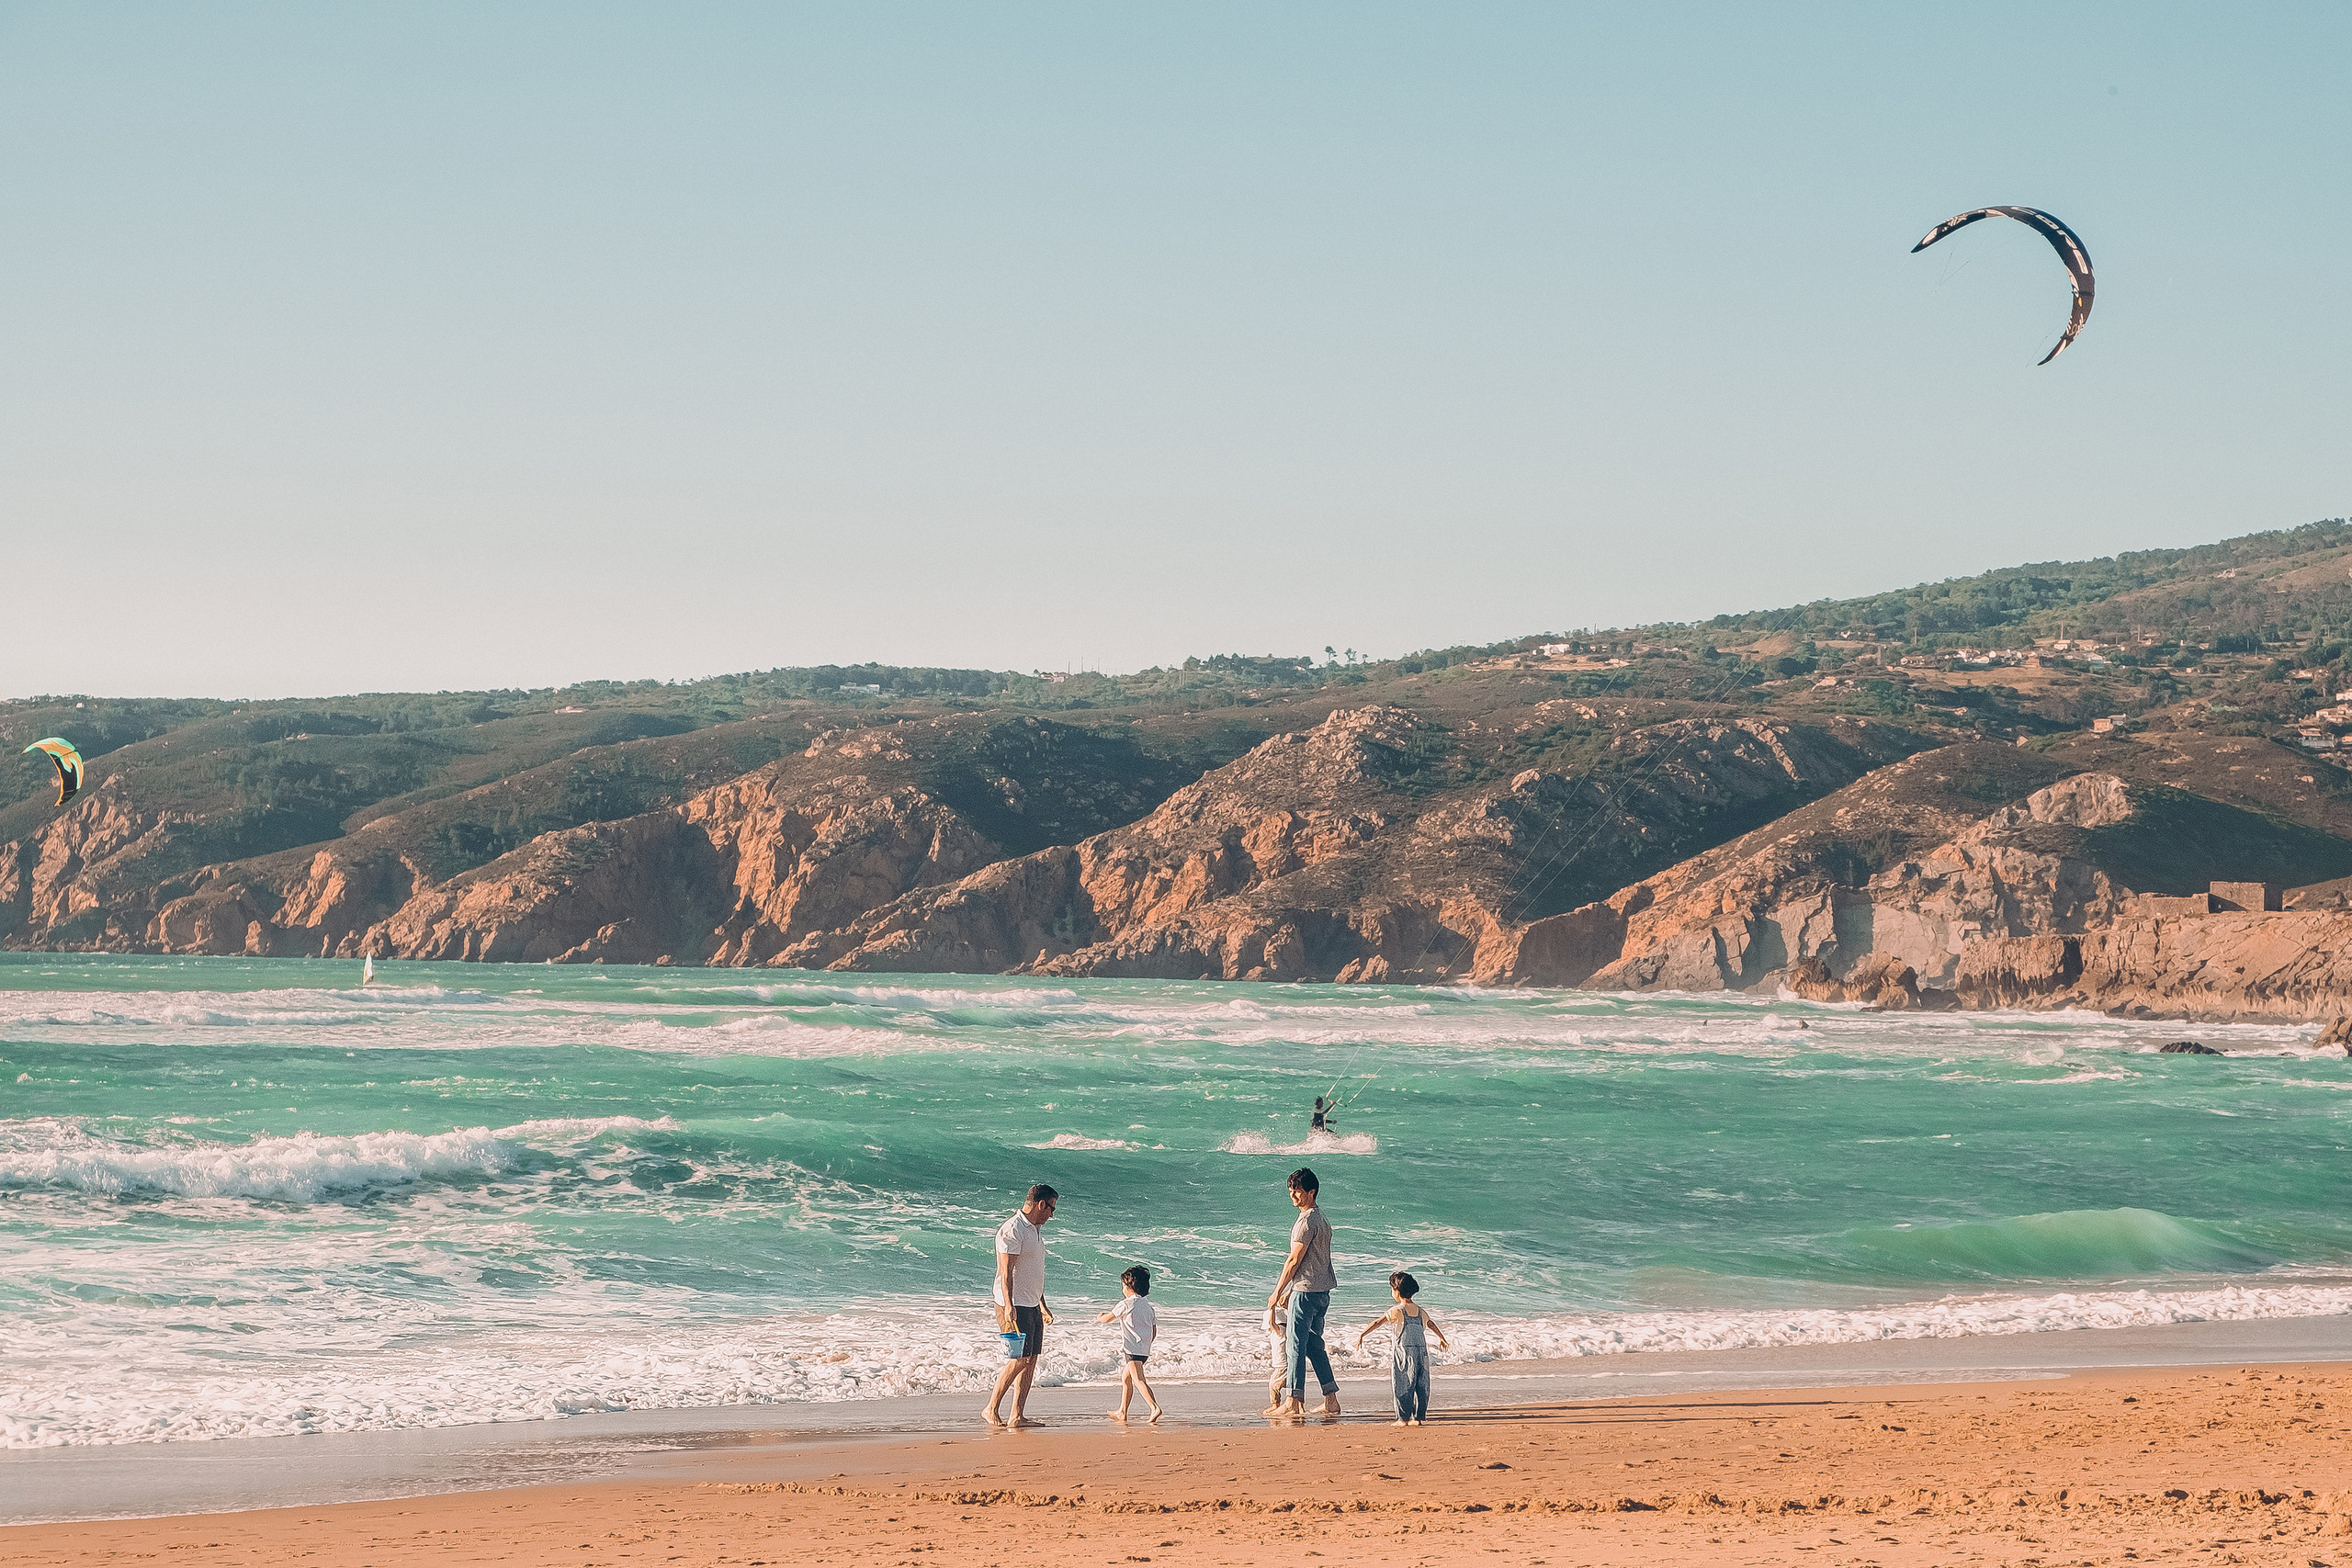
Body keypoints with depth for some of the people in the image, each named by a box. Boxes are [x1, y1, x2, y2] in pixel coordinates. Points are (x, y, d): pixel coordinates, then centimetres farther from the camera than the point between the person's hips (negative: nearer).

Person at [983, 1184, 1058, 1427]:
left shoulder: (1033, 1231, 18)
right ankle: (991, 1409, -1)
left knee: (1031, 1361, 4)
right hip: (1014, 1307, -10)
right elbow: (1006, 1272, -19)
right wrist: (1009, 1306, -26)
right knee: (1019, 1360, -11)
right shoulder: (1012, 1231, -13)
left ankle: (1018, 1416, 5)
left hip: (1032, 1306, 10)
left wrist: (1043, 1306, 29)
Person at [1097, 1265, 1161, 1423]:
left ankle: (1154, 1407, -35)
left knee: (1138, 1380, -19)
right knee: (1125, 1378, 22)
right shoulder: (1147, 1306, 15)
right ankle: (1122, 1412, 29)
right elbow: (1154, 1332, 16)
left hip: (1133, 1349, -9)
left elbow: (1107, 1318, 3)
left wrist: (1099, 1318, 26)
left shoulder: (1126, 1304, -8)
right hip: (1145, 1350, 9)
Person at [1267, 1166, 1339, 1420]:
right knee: (1314, 1345, 14)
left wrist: (1278, 1292, -8)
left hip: (1307, 1292, -10)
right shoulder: (1321, 1218, 16)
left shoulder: (1307, 1221, -15)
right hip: (1322, 1290, 10)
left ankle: (1295, 1403, -7)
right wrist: (1289, 1291, 22)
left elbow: (1294, 1261, -15)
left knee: (1296, 1345, -6)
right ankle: (1331, 1401, 13)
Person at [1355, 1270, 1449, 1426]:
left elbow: (1377, 1323, -7)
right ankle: (1420, 1417, 12)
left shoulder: (1396, 1311, -6)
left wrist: (1361, 1335, -1)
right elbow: (1431, 1324, 29)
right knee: (1422, 1386, 9)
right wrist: (1442, 1338, 45)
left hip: (1404, 1353, -5)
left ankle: (1404, 1418, 0)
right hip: (1422, 1351, 5)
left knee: (1404, 1386, 0)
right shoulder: (1420, 1311, 12)